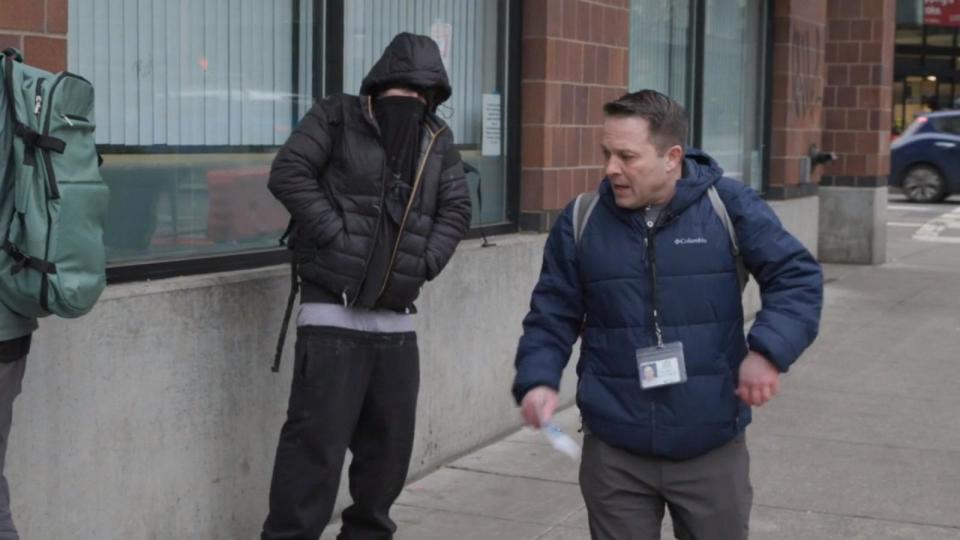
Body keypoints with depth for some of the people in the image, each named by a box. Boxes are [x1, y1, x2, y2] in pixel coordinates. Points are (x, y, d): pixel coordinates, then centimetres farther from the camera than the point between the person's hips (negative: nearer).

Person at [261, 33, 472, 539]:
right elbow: (288, 173, -11)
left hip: (397, 320, 6)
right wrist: (335, 235, -16)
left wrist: (427, 261, 0)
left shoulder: (437, 141, 12)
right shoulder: (338, 117, -2)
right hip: (333, 314, -6)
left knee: (390, 441, 13)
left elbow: (456, 209, 15)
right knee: (317, 439, -8)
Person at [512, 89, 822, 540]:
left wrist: (768, 350, -19)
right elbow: (551, 318, 6)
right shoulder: (581, 222, 0)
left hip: (713, 450, -1)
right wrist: (538, 380, -11)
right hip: (613, 452, 1)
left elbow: (798, 277, -4)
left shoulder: (729, 206, -5)